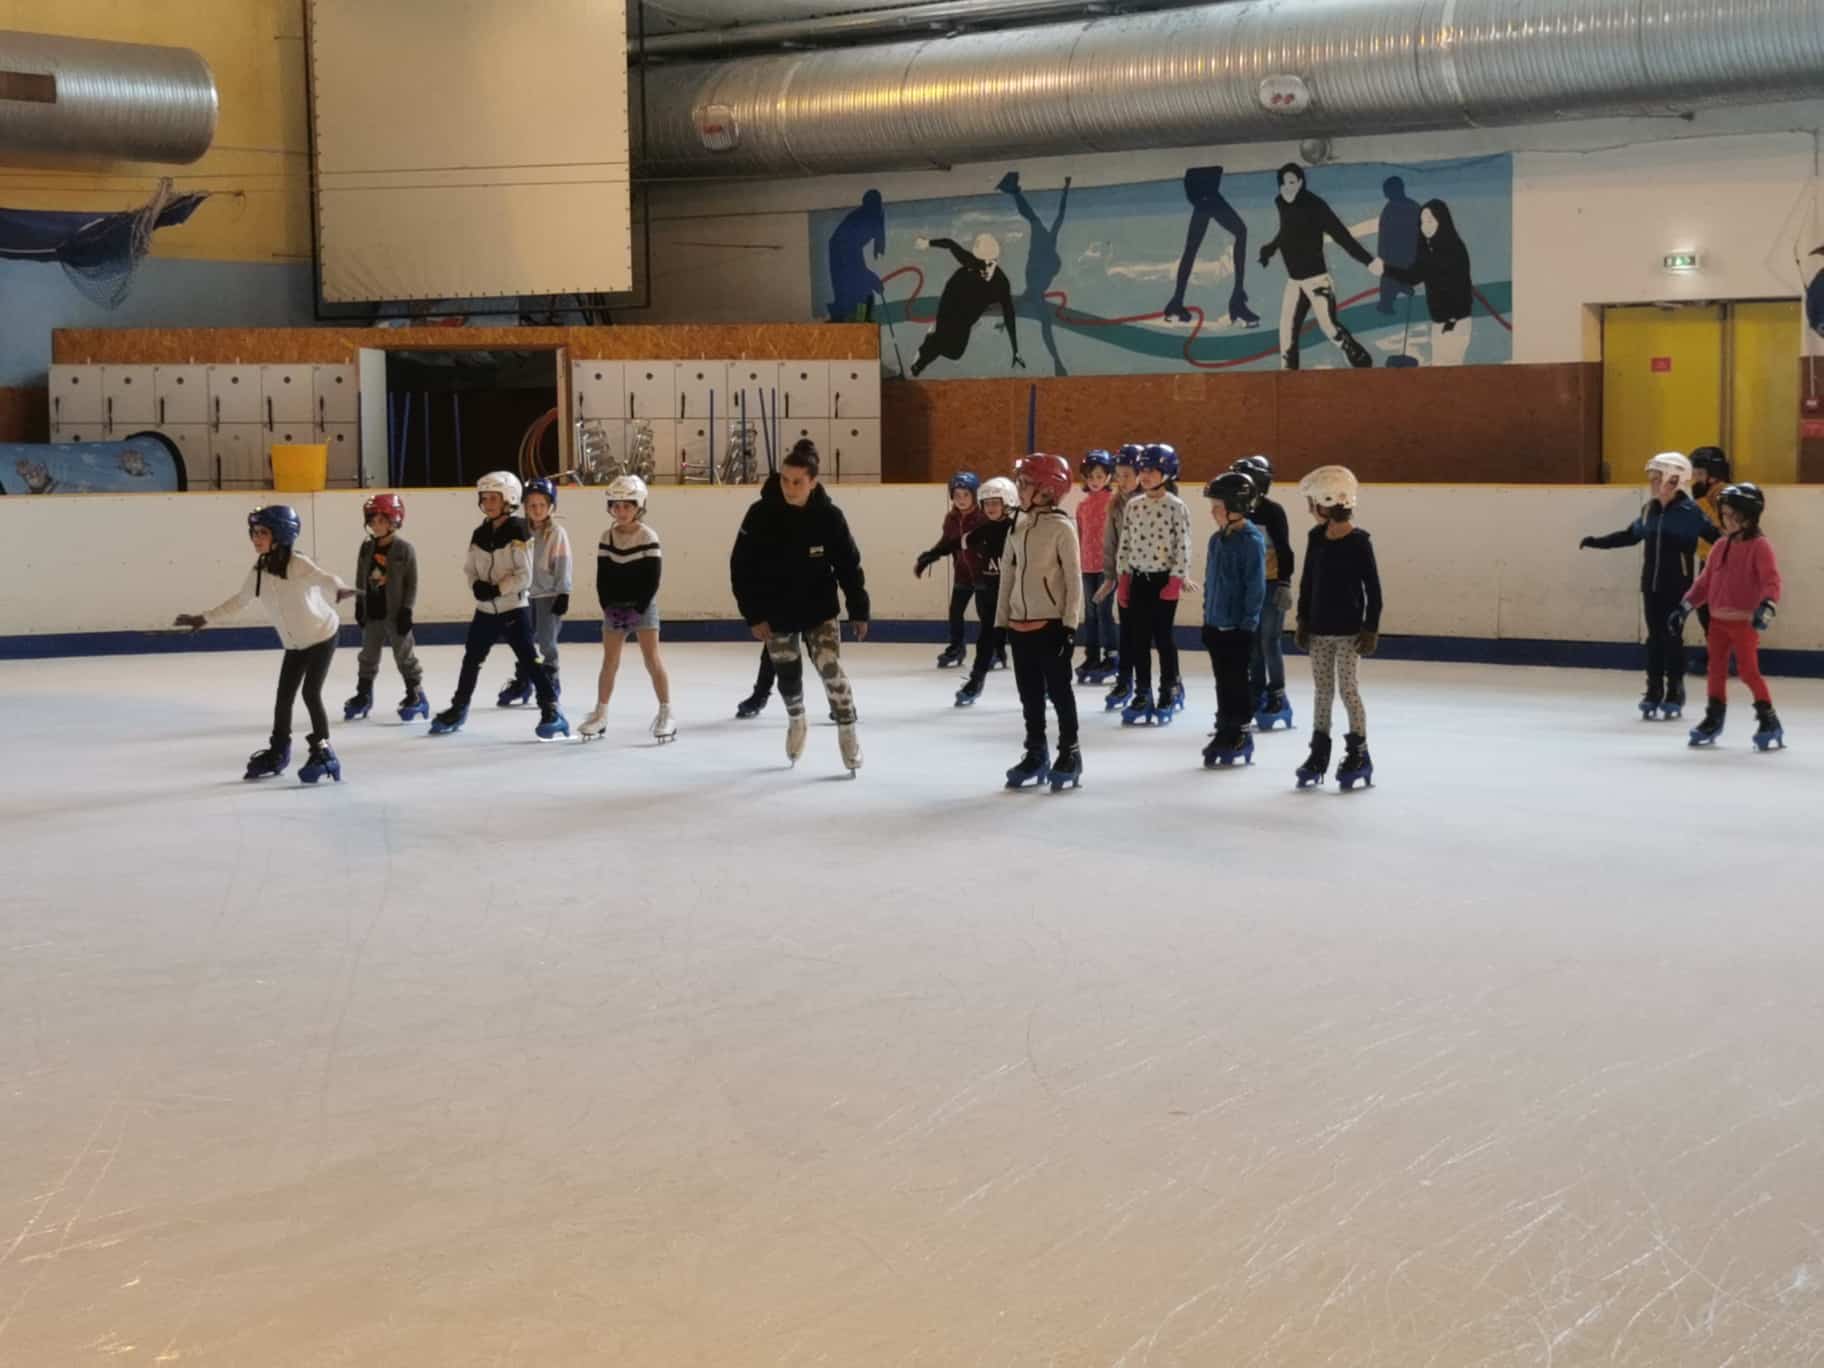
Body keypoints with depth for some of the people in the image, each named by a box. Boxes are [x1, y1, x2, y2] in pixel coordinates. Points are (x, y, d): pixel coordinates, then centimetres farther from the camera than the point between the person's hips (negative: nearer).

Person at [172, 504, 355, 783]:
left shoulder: (298, 564, -23)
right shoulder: (258, 571, -5)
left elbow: (324, 579, -41)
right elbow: (238, 601, 11)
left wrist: (337, 590, -64)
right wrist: (204, 618, 12)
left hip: (322, 635, -6)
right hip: (294, 644, 6)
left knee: (311, 693, -12)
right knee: (283, 697, 10)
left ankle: (322, 752, 2)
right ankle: (277, 752, 28)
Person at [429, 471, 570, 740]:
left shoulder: (519, 533, -12)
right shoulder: (479, 534, 6)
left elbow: (524, 576, -15)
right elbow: (469, 569, 10)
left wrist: (497, 589, -22)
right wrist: (476, 585, -11)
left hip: (514, 609, -6)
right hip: (485, 609, 6)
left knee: (528, 660, -10)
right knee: (471, 659, 15)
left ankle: (551, 710, -6)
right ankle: (458, 709, 30)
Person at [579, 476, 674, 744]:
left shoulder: (648, 536, -9)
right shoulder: (607, 537, 3)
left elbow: (652, 579, -11)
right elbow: (602, 578, 4)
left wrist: (638, 609, -16)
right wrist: (608, 606, -8)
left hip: (643, 606, -4)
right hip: (615, 607, 4)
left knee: (652, 660, -7)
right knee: (609, 661, 7)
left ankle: (666, 714, -3)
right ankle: (600, 714, 15)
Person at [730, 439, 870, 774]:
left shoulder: (829, 515, -15)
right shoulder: (761, 513, -17)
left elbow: (849, 564, -5)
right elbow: (741, 567, -11)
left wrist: (859, 610, -2)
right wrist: (754, 615, -13)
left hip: (819, 609, -1)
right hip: (776, 612, 1)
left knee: (831, 669, -9)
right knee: (788, 674, 14)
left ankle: (847, 732, 7)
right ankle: (796, 721, 43)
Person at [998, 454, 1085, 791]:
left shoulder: (1062, 528, -10)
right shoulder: (1017, 528, 9)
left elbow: (1074, 577, -11)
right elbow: (1007, 576, 13)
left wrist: (1070, 624, -13)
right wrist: (1001, 621, 12)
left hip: (1052, 624, -6)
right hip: (1020, 624, 6)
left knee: (1059, 689, 1)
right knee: (1029, 693, 12)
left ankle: (1069, 754, 10)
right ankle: (1035, 754, 22)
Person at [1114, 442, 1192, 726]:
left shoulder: (1176, 507, -9)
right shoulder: (1133, 505, 6)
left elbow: (1183, 547, -10)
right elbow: (1125, 544, 9)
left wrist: (1176, 581, -14)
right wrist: (1122, 580, 6)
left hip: (1164, 579, -5)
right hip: (1138, 578, 5)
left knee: (1163, 636, 1)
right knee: (1139, 637, 6)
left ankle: (1170, 691, 14)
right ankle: (1142, 693, 14)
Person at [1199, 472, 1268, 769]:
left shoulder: (1251, 540, -15)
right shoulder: (1217, 539, 9)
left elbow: (1256, 585, -16)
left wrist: (1247, 622, -16)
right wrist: (1207, 616, 15)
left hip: (1239, 627, -7)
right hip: (1216, 624, 7)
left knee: (1236, 682, 1)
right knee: (1222, 681, 12)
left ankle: (1240, 735, 10)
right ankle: (1225, 732, 20)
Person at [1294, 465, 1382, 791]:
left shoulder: (1358, 542, -13)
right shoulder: (1316, 538, 4)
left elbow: (1373, 588, -10)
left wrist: (1371, 628, -11)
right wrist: (1303, 620, 8)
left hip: (1348, 630, -5)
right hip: (1319, 629, 6)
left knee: (1348, 690, -2)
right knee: (1322, 690, 11)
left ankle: (1359, 753, 8)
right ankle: (1319, 751, 19)